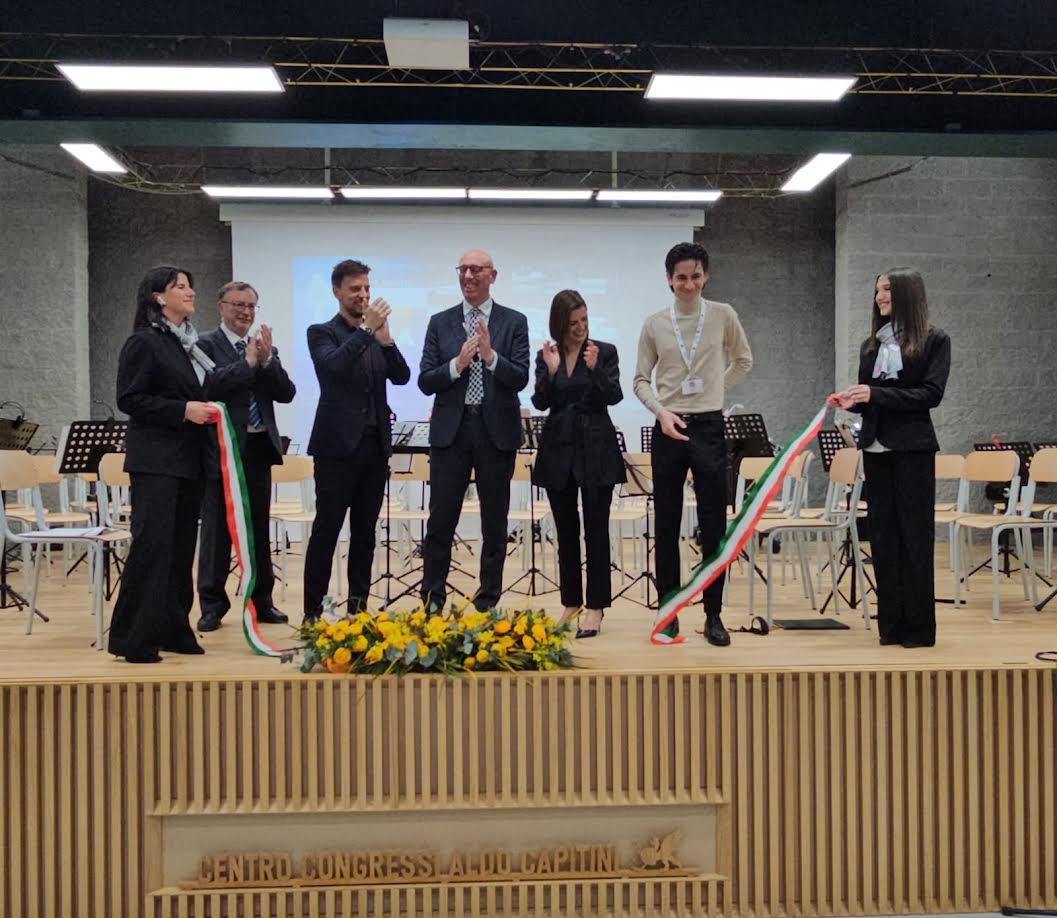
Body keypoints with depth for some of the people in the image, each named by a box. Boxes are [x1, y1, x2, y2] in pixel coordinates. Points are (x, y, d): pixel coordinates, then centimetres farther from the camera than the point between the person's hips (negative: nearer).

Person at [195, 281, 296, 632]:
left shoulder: (266, 349, 14)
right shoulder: (206, 345, -2)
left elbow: (287, 393, 2)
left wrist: (267, 360, -11)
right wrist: (248, 361, -19)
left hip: (259, 447, 5)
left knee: (259, 528, 10)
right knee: (217, 528, 2)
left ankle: (261, 601, 19)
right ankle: (212, 604, 11)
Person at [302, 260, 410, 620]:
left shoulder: (377, 336, 14)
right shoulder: (321, 333, 0)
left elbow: (402, 376, 1)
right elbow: (332, 365, -20)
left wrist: (385, 338, -12)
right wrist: (367, 330, -22)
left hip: (375, 444, 5)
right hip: (338, 445, -5)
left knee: (365, 532, 9)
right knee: (326, 530, -4)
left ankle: (358, 605, 17)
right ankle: (313, 611, 2)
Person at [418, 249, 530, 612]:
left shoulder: (514, 322, 3)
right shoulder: (440, 323, 7)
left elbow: (520, 379, -6)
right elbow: (425, 382, 1)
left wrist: (490, 355, -22)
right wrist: (457, 363, -15)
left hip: (496, 432, 0)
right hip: (450, 431, 1)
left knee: (494, 524, 7)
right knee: (440, 521, 1)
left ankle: (487, 605, 17)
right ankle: (432, 604, 11)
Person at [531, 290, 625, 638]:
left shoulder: (605, 351, 0)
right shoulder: (546, 355, 6)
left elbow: (614, 396, -7)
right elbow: (541, 403, -1)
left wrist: (594, 368, -22)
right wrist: (550, 370, -16)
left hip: (596, 448, -3)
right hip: (559, 448, 3)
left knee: (596, 529, -3)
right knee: (566, 531, 9)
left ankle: (595, 608, 0)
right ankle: (571, 602, 18)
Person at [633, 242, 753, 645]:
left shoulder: (722, 315, 2)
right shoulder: (654, 323, 2)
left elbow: (743, 361, 17)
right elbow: (641, 380, 4)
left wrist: (716, 390, 9)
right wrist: (662, 412, -11)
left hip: (709, 426, -1)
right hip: (668, 428, 1)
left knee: (713, 524, 1)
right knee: (666, 524, 6)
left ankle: (713, 615, 10)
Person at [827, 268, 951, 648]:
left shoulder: (935, 341, -1)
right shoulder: (871, 345, 13)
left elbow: (931, 394, -11)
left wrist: (875, 394, -18)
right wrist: (849, 401, -6)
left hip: (912, 449, -5)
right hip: (876, 448, 5)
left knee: (914, 535, -2)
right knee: (883, 535, 6)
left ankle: (919, 626, 6)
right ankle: (891, 623, 13)